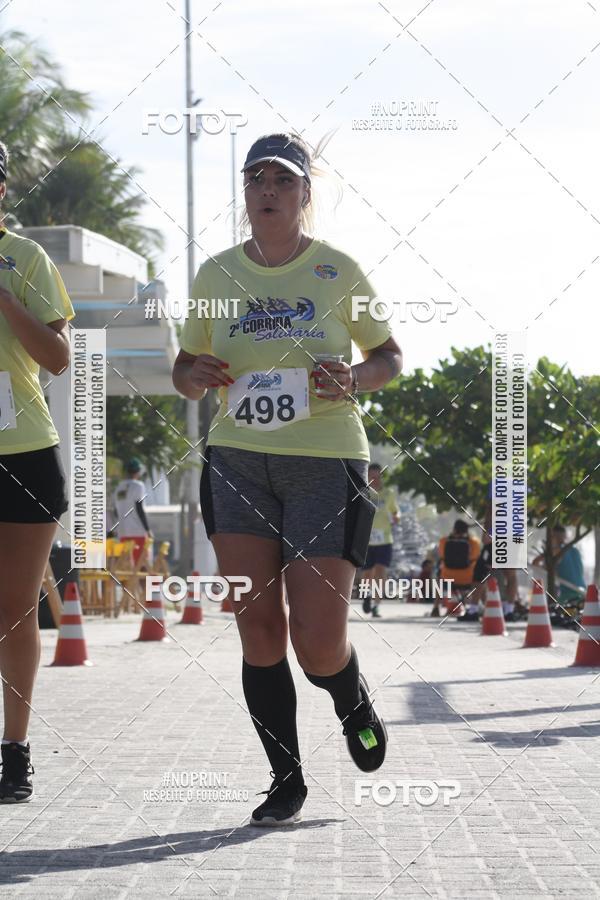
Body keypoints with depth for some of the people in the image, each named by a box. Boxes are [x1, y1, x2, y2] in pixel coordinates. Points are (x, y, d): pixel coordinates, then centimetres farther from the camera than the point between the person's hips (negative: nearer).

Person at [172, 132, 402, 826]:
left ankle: (354, 702, 26)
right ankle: (285, 778, 12)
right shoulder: (215, 275, 8)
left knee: (318, 642, -9)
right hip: (238, 461, 3)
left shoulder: (339, 271, 1)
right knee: (257, 625, -2)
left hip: (326, 461, -2)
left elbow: (390, 356, 10)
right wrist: (194, 377, -7)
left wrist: (355, 379, -12)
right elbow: (184, 369, 16)